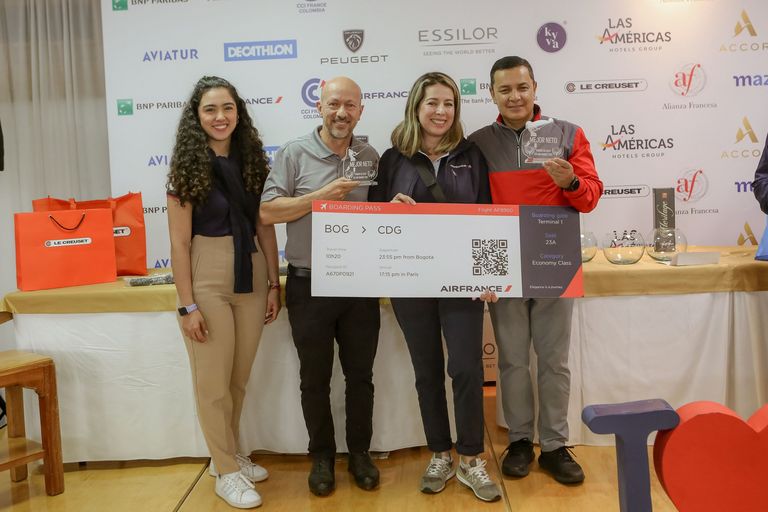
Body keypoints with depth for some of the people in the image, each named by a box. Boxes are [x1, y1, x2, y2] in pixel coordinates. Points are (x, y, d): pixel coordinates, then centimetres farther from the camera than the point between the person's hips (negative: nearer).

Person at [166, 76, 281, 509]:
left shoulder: (252, 161, 5)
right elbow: (180, 241, -9)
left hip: (251, 276, 4)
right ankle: (227, 472, 22)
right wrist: (187, 304, -12)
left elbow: (265, 228, 7)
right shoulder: (188, 167, -6)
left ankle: (230, 454, 35)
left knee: (240, 378, 15)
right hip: (207, 278, -4)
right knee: (214, 381, 5)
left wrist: (274, 284, 4)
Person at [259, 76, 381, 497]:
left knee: (360, 375, 13)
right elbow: (268, 211, -9)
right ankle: (322, 456, 28)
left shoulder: (371, 158, 7)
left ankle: (359, 452, 30)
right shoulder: (294, 154, -3)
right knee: (315, 379, 10)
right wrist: (320, 196, -17)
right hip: (309, 286, -2)